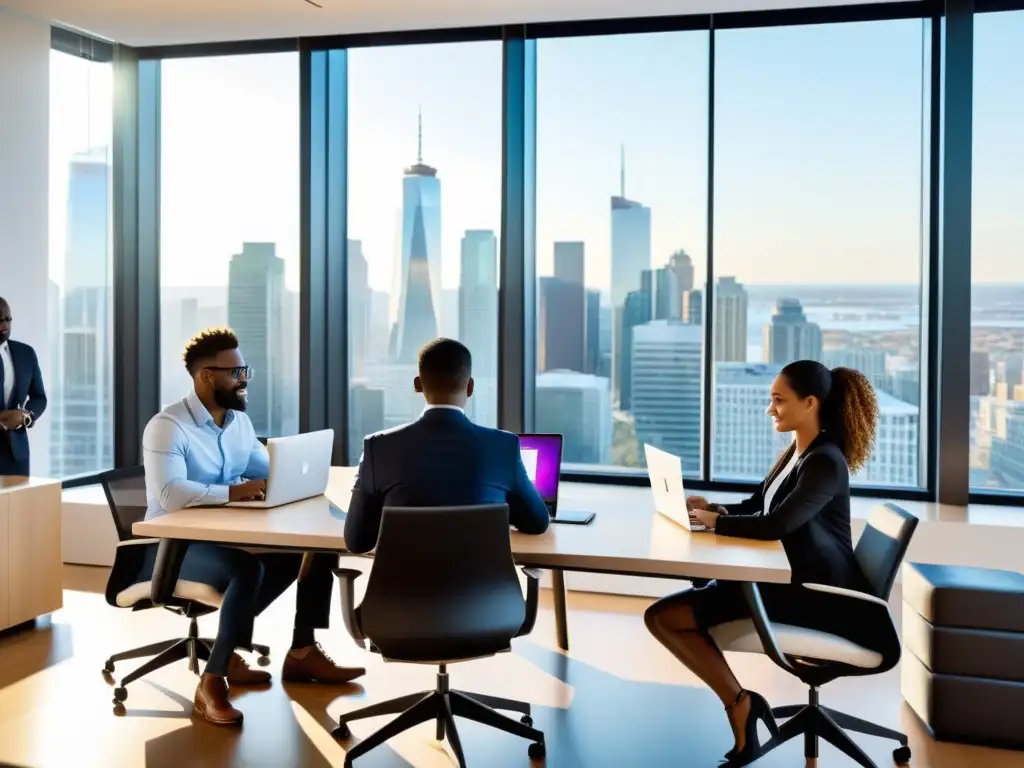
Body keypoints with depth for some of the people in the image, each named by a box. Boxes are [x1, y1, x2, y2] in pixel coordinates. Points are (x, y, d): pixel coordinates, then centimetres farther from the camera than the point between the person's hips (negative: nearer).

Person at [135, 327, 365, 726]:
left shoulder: (239, 420, 8)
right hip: (174, 544, -8)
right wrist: (234, 491, -32)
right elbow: (171, 495, -30)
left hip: (226, 537, 8)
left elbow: (269, 470, 13)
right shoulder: (167, 426, -17)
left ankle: (302, 652, 8)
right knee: (247, 569, -36)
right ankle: (212, 682, -25)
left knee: (319, 547, -2)